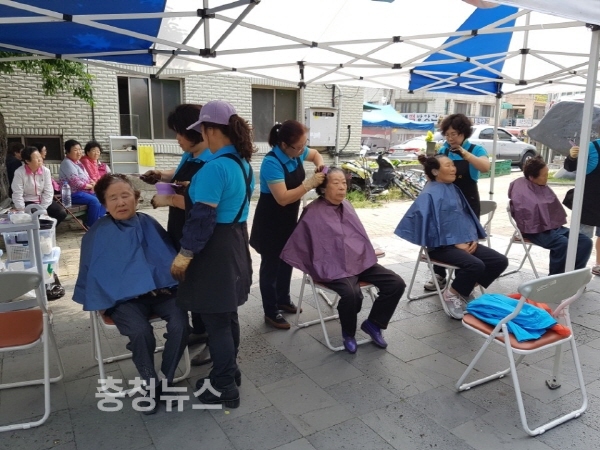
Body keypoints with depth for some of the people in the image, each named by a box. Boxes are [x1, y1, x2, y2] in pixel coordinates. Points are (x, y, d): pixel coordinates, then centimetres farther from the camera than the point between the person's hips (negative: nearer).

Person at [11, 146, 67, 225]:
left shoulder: (46, 171, -5)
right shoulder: (19, 173, -13)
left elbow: (48, 192, -7)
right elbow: (17, 195, -13)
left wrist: (42, 210, -15)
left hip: (44, 201, 3)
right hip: (28, 203, -3)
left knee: (62, 213, -19)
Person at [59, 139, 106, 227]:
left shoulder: (77, 162, 15)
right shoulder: (67, 163, -14)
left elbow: (86, 177, 18)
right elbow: (76, 183, -22)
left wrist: (93, 183, -3)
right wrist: (91, 186, -11)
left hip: (83, 191, 10)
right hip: (72, 193, -10)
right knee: (94, 201, -28)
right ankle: (91, 225, -15)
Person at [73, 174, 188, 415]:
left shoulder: (148, 224, 8)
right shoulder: (98, 234, 2)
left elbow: (167, 256, 13)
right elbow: (94, 273, 6)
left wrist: (168, 282, -2)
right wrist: (101, 300, -5)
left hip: (159, 290, 3)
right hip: (123, 297, -2)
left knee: (180, 323, -26)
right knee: (140, 331, -32)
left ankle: (167, 381, -3)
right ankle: (151, 386, -6)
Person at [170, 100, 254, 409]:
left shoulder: (215, 166, -21)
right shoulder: (243, 163, 8)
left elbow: (203, 217, -23)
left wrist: (185, 254, -15)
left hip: (215, 247, -10)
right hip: (236, 240, 10)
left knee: (215, 319, 3)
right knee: (226, 314, 20)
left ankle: (225, 388, 17)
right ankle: (228, 373, 35)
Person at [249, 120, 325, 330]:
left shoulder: (296, 152, -7)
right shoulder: (272, 163, -29)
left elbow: (315, 154, 16)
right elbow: (283, 198, -34)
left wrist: (320, 165, -6)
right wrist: (310, 183, -32)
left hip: (290, 217, 8)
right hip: (271, 220, -8)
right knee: (271, 264, 4)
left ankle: (283, 299, 39)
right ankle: (271, 312, 17)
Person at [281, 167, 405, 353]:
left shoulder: (346, 206, 13)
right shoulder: (313, 213, -9)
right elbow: (297, 245, -8)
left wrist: (367, 255, 19)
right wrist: (315, 270, -6)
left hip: (361, 261, 7)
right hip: (334, 267, -7)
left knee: (396, 284, -7)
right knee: (352, 294, -35)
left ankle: (373, 323, 13)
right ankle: (348, 333, -3)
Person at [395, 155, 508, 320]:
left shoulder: (454, 189, 15)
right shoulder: (429, 195, -10)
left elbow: (466, 216, 19)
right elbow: (429, 223, -17)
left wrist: (473, 238, 2)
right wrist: (455, 243, -17)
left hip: (465, 243, 8)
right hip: (443, 245, -8)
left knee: (500, 261, -5)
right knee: (476, 265, -30)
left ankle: (465, 290, 9)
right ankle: (451, 294, -5)